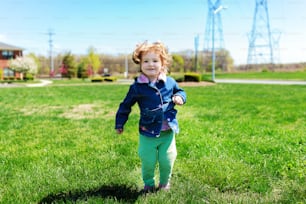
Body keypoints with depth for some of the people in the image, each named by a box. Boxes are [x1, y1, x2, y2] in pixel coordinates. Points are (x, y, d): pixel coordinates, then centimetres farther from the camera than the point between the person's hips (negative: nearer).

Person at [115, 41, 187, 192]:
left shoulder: (170, 82, -2)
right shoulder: (137, 87, -8)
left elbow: (180, 91, 17)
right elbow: (126, 105, 2)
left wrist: (179, 97, -6)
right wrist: (119, 124, 7)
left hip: (168, 132, 2)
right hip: (147, 133, -1)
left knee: (167, 161, 9)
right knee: (148, 162, 7)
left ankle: (164, 183, 37)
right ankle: (149, 184, 35)